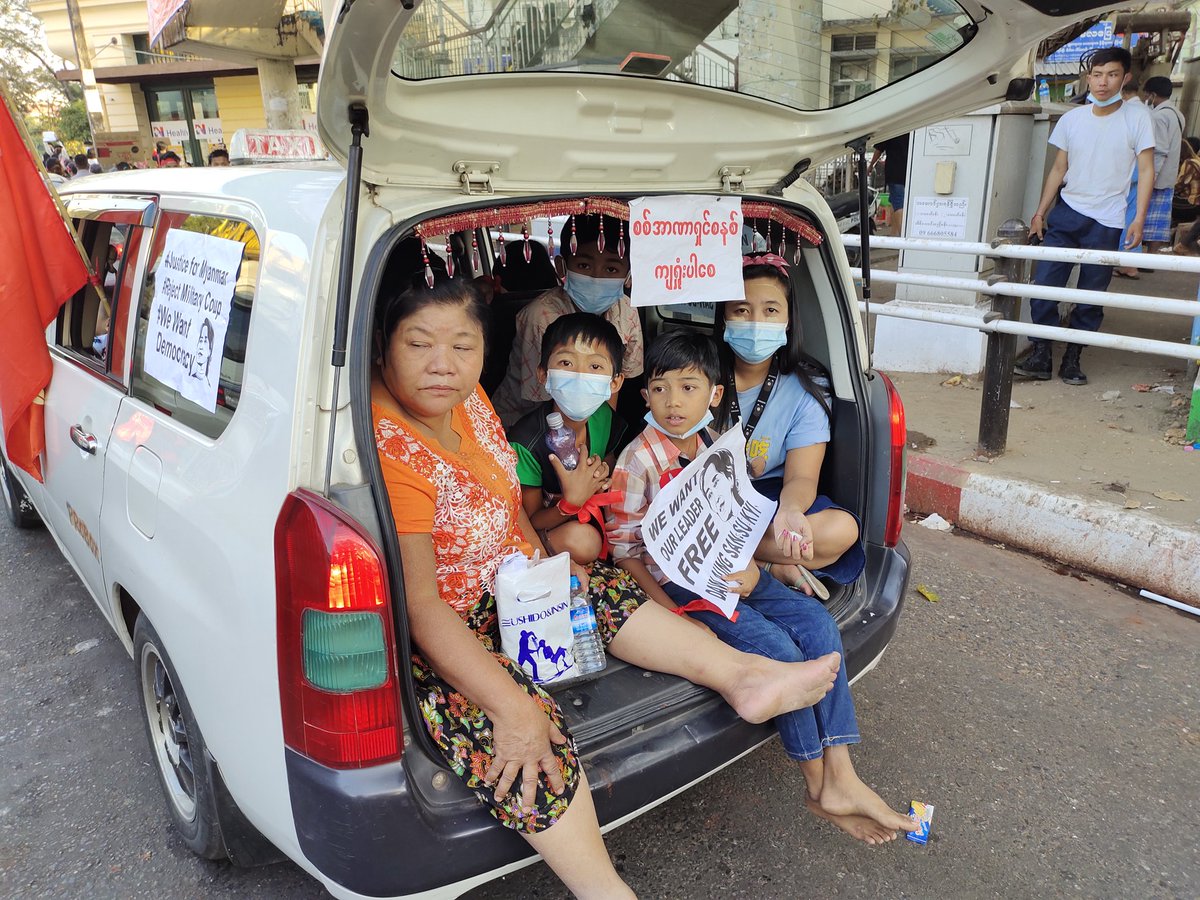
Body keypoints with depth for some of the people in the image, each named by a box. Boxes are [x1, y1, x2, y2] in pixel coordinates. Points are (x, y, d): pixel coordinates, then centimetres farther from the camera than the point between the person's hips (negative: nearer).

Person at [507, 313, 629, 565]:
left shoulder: (604, 417, -12)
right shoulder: (526, 442, -29)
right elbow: (530, 522, -18)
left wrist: (603, 477, -17)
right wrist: (572, 500, -38)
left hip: (591, 511, 6)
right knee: (581, 539, -33)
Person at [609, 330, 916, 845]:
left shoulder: (717, 445, 5)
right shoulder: (639, 461, -13)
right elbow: (623, 549, -11)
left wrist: (749, 567, -9)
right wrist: (672, 614, -19)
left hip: (730, 571, 7)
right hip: (679, 584, -6)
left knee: (818, 624, -11)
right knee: (780, 649, -20)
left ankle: (841, 779, -8)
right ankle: (819, 788, -1)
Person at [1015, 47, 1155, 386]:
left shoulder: (1137, 118, -1)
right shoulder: (1071, 119, 7)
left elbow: (1146, 171, -2)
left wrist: (1139, 219, -10)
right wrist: (1040, 212, 7)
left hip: (1106, 222, -2)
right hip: (1065, 214, 2)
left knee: (1091, 295, 2)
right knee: (1043, 284, -6)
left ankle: (1072, 360, 13)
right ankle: (1041, 357, 3)